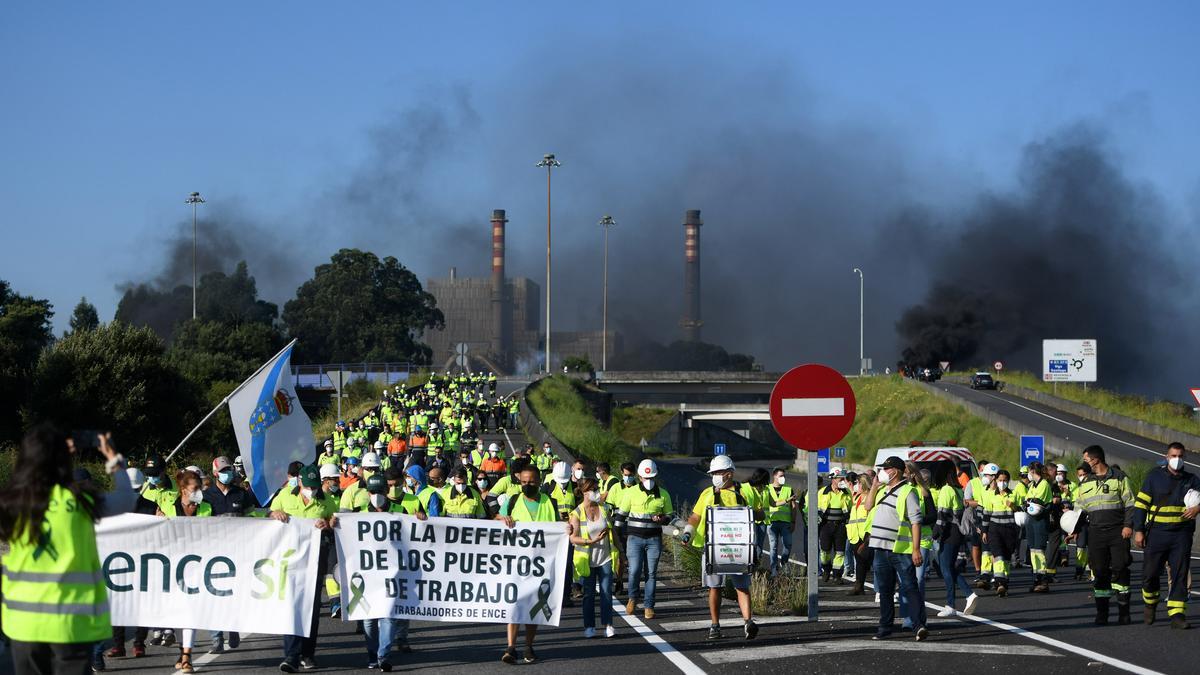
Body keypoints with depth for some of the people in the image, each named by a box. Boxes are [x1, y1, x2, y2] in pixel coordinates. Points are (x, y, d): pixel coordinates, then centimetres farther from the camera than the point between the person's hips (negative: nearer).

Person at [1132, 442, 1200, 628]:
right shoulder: (1155, 476, 3)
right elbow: (1140, 503, 2)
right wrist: (1138, 530, -4)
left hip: (1182, 534, 1)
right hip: (1157, 533, -1)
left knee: (1179, 574, -4)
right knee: (1150, 573, 1)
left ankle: (1177, 614, -4)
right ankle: (1150, 603, 28)